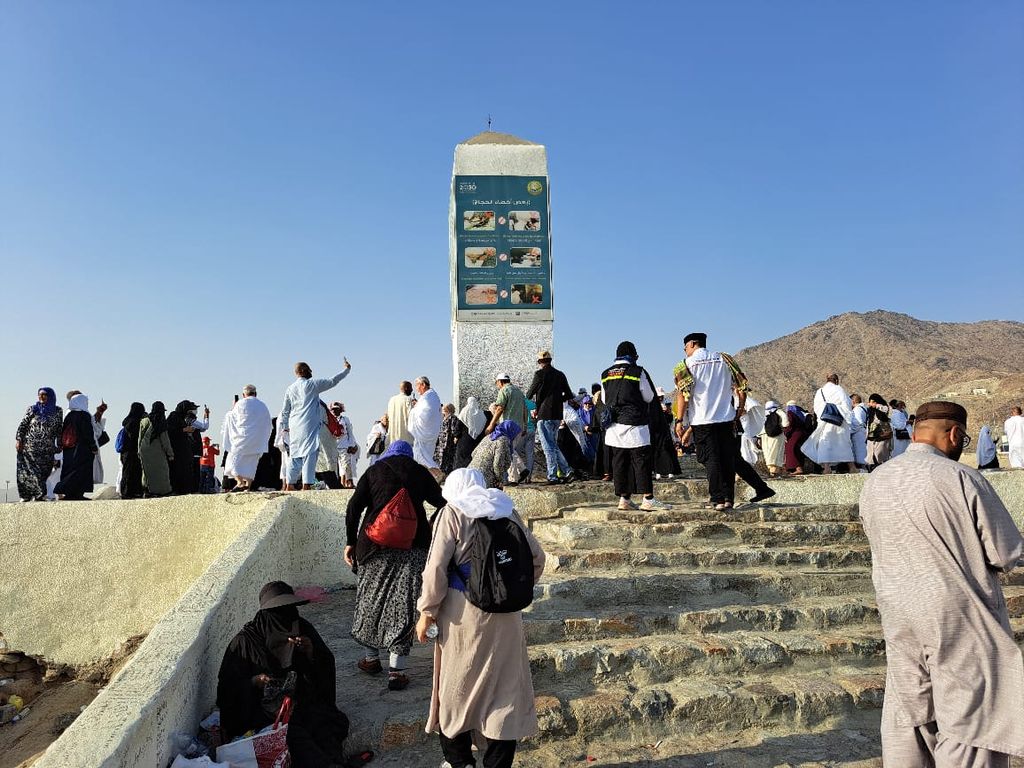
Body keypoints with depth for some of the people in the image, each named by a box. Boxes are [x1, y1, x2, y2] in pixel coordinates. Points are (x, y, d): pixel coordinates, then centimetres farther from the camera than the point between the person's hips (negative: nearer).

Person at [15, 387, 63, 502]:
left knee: (43, 471, -4)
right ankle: (26, 496, -3)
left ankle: (39, 495, 1)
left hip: (47, 449, 0)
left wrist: (59, 447, 7)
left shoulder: (57, 411, 8)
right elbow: (23, 425, 5)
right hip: (29, 447, 0)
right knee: (28, 471, -5)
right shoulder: (32, 409, 7)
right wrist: (18, 439, -6)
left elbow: (60, 430, 10)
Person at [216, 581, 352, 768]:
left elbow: (326, 667, 5)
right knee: (293, 735, -32)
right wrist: (255, 681, -18)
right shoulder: (245, 641, -4)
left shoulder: (303, 628, 3)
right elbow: (229, 685, 1)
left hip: (302, 701, 3)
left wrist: (311, 652, -15)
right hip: (265, 709, -3)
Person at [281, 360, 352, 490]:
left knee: (294, 455, 11)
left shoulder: (290, 389, 13)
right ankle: (306, 485, -12)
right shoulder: (312, 384, -3)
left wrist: (284, 427, 23)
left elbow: (285, 411, 15)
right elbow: (332, 381, 1)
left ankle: (290, 484, 12)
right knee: (309, 454, -7)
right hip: (309, 426, -6)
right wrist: (346, 369, 11)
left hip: (294, 427, 6)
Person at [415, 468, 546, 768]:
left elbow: (436, 567, -11)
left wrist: (427, 612, -3)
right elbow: (536, 557, 7)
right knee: (505, 685, 12)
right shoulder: (506, 510, 6)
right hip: (506, 612, 3)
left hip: (463, 611, -3)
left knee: (457, 686, 15)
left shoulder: (453, 512, -4)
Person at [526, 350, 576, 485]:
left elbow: (529, 395, -1)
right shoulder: (560, 375, 10)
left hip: (544, 415, -7)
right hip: (557, 415, 7)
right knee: (553, 445, 17)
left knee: (548, 447, -2)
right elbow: (569, 395, 14)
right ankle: (567, 473, 12)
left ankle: (552, 477, -2)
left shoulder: (540, 374, -9)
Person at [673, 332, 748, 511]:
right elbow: (741, 384, 7)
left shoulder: (687, 364, -1)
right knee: (728, 458, 9)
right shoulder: (724, 359, 10)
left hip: (702, 420, -3)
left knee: (711, 459, 1)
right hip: (726, 417, 3)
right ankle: (729, 498, 12)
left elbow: (683, 394, -10)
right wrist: (741, 407, 18)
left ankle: (718, 499, -2)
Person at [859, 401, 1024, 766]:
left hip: (898, 616, 5)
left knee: (906, 715, 17)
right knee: (967, 721, 7)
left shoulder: (874, 482, 0)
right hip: (958, 619, -5)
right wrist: (971, 555, 8)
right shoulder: (961, 479, -17)